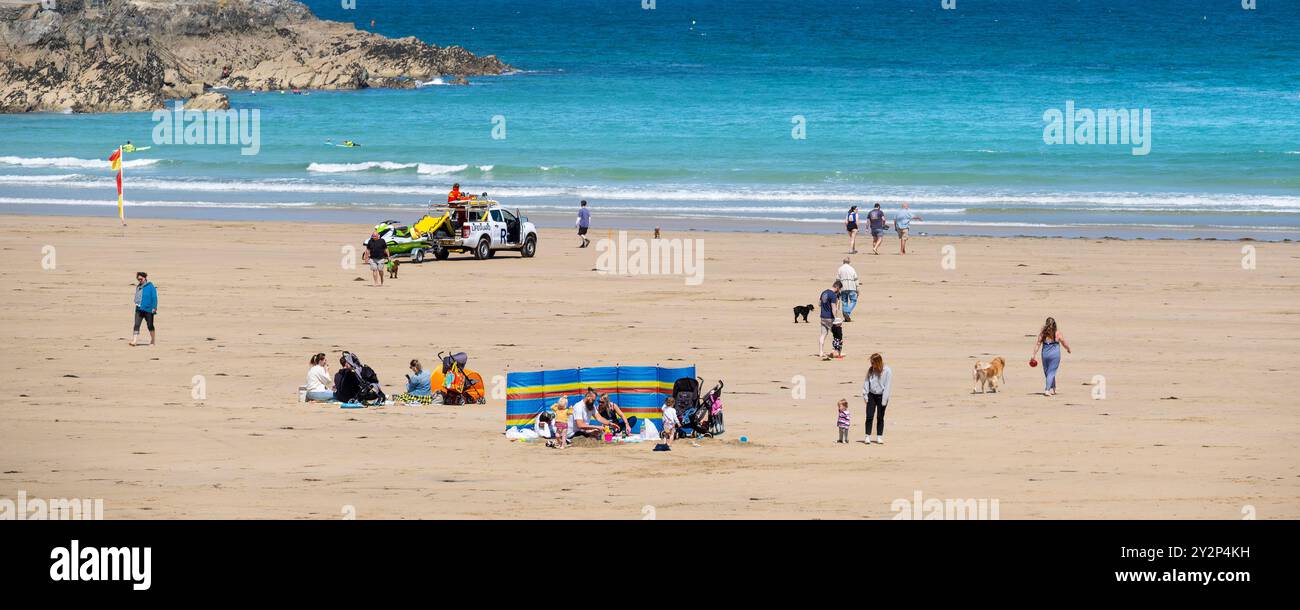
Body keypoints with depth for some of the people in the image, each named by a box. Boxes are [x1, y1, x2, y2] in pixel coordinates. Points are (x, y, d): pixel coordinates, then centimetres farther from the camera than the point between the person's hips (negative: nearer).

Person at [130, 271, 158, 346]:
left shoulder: (150, 286, -7)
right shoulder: (138, 287, 11)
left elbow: (154, 297, -11)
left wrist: (154, 308, -17)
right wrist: (136, 303, 22)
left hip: (148, 309, -5)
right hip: (139, 309, 5)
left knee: (150, 325, 9)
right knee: (136, 325, -9)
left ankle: (153, 340, 25)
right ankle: (134, 341, -15)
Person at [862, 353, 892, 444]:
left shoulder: (887, 371, -8)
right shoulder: (870, 370, 4)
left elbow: (887, 386, -9)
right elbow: (866, 382, 9)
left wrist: (884, 399, -13)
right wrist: (865, 394, 0)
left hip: (881, 396, -3)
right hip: (871, 395, 3)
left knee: (880, 417, 5)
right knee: (869, 416, -3)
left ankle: (879, 437, 11)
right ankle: (868, 436, -1)